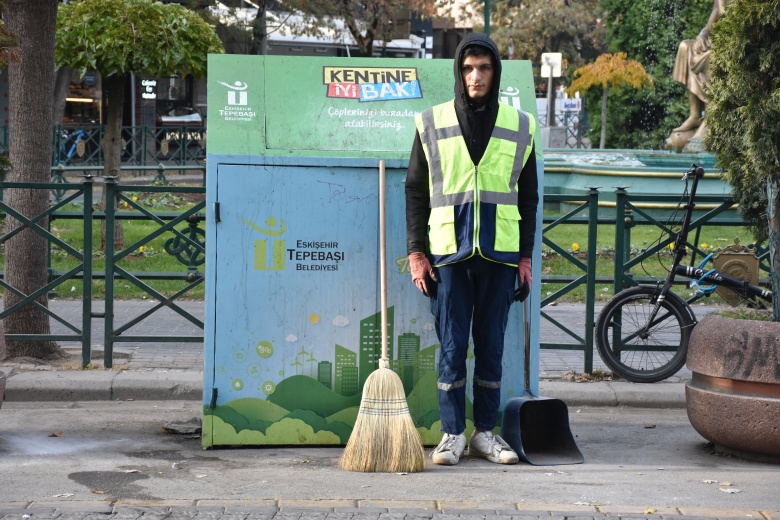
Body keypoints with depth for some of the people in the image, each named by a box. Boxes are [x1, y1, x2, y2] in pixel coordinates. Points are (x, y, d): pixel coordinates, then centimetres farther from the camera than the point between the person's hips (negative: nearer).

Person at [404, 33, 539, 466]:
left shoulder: (520, 127, 7)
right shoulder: (432, 123, 4)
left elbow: (528, 197, 12)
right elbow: (416, 192, 7)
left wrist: (526, 255, 6)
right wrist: (416, 252, 1)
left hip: (499, 253, 1)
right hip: (449, 252, -1)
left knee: (491, 346, 6)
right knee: (452, 347, 1)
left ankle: (485, 432, 16)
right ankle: (453, 434, 9)